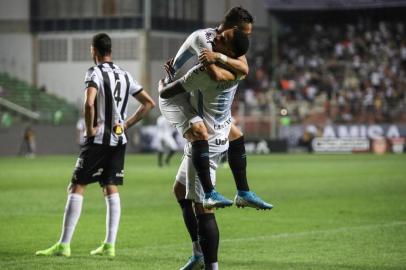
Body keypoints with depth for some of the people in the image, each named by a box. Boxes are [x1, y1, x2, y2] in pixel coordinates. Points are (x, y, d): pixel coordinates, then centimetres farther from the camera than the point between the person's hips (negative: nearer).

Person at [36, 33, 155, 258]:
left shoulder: (95, 73, -11)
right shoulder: (125, 75, 11)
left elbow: (89, 103, -28)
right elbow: (149, 103, 14)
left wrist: (90, 128, -14)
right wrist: (127, 124, 13)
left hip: (98, 140, -6)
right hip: (119, 140, 7)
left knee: (76, 188, -3)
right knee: (111, 190, 10)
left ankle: (64, 245, -6)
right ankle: (109, 245, 6)